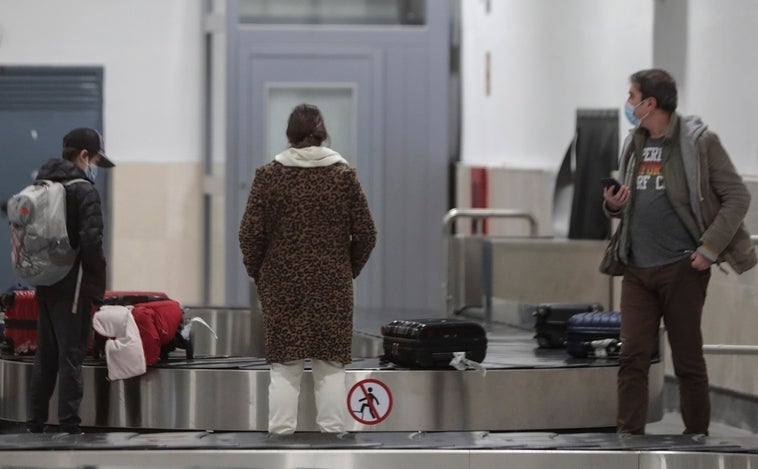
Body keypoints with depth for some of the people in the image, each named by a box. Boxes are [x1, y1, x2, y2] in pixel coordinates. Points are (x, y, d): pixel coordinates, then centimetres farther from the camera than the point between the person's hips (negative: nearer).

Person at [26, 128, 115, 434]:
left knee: (45, 356, 16)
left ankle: (35, 422, 21)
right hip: (74, 288, -8)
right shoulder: (84, 192, -13)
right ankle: (69, 425, -5)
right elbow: (90, 242, -21)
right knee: (71, 355, -4)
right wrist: (98, 282, -11)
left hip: (45, 286, 8)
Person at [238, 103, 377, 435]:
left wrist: (257, 272, 11)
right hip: (333, 285, 1)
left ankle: (281, 430, 3)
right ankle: (333, 429, 7)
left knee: (284, 364, 4)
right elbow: (365, 234, 1)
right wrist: (349, 270, 15)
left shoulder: (268, 175, -3)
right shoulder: (343, 175, 0)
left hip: (282, 284, -1)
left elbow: (250, 234, -3)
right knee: (331, 364, 6)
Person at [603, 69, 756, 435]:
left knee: (687, 361, 1)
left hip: (682, 268, -6)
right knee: (632, 357, -1)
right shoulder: (634, 145, 13)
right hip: (637, 269, 6)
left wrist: (709, 248, -14)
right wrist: (613, 205, 0)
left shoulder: (698, 142, -7)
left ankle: (697, 438, 12)